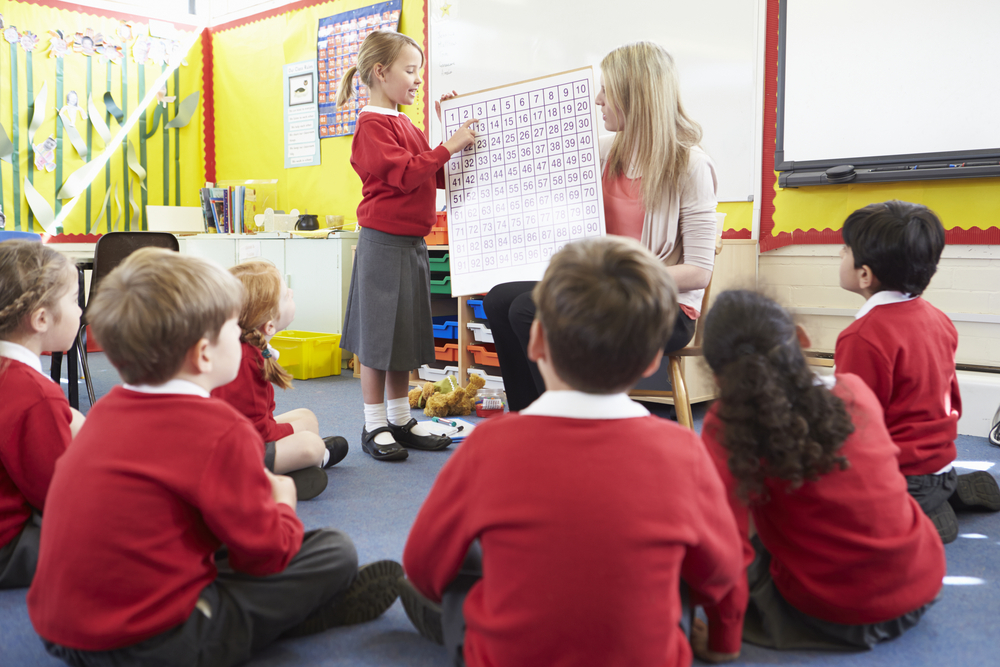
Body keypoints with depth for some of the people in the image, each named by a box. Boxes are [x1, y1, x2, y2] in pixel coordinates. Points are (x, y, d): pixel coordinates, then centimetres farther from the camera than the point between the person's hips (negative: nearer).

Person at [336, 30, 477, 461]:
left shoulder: (404, 125, 17)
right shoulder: (372, 124, -10)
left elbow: (438, 177, 16)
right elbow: (405, 174, -21)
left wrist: (453, 133, 9)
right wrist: (448, 146, -17)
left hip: (412, 243, 9)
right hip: (384, 242, -9)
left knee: (405, 333, 13)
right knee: (377, 333, -1)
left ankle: (401, 421, 23)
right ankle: (375, 427, 9)